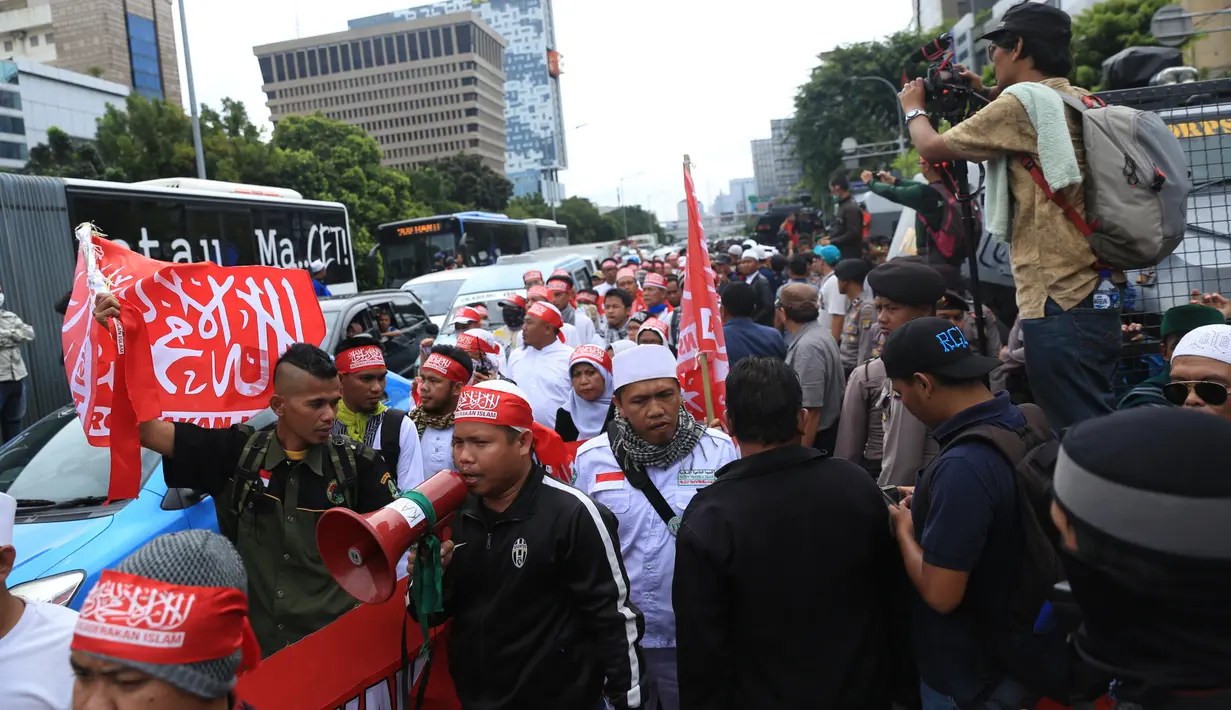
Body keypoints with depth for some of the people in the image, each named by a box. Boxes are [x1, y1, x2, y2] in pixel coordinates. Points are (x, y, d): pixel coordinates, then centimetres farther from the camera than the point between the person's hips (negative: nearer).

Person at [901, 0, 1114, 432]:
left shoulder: (1023, 101, -10)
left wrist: (913, 109, 16)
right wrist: (987, 95, 29)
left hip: (1058, 305, -9)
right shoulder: (1082, 103, 15)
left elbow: (934, 148, -3)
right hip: (1093, 299, 9)